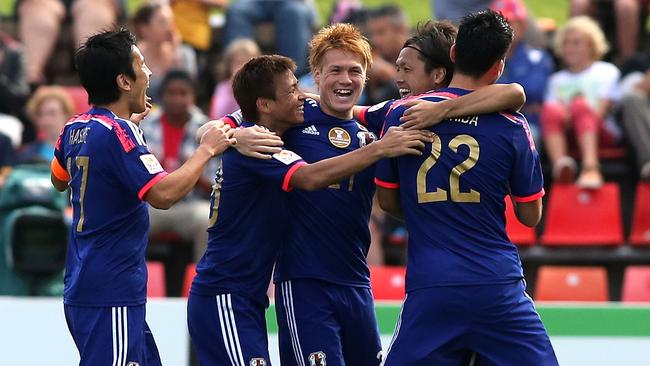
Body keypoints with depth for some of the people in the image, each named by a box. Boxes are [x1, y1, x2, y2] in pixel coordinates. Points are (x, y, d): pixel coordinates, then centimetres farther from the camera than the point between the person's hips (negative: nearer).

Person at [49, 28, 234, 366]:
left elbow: (59, 181, 29)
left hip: (83, 286, 10)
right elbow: (163, 194, -28)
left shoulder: (75, 128, 9)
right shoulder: (117, 134, -18)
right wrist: (207, 149, -14)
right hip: (111, 293, -10)